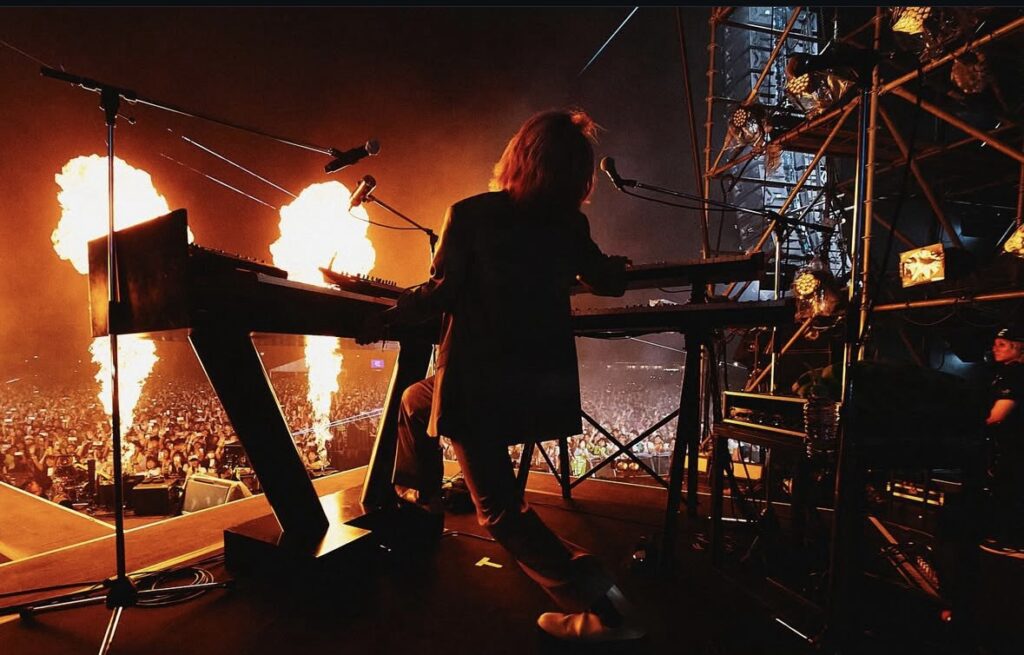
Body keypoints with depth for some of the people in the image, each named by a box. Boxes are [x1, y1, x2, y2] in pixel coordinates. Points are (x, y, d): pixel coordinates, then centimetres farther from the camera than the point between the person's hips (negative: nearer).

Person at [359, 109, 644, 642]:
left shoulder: (470, 214, -10)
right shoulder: (570, 225, 3)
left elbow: (440, 292, -15)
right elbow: (609, 282, 18)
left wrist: (385, 320, 1)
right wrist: (616, 265, 42)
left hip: (481, 382, -6)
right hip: (545, 382, 7)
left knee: (499, 507, 12)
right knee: (416, 399, 31)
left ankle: (596, 606, 13)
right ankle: (416, 498, 48)